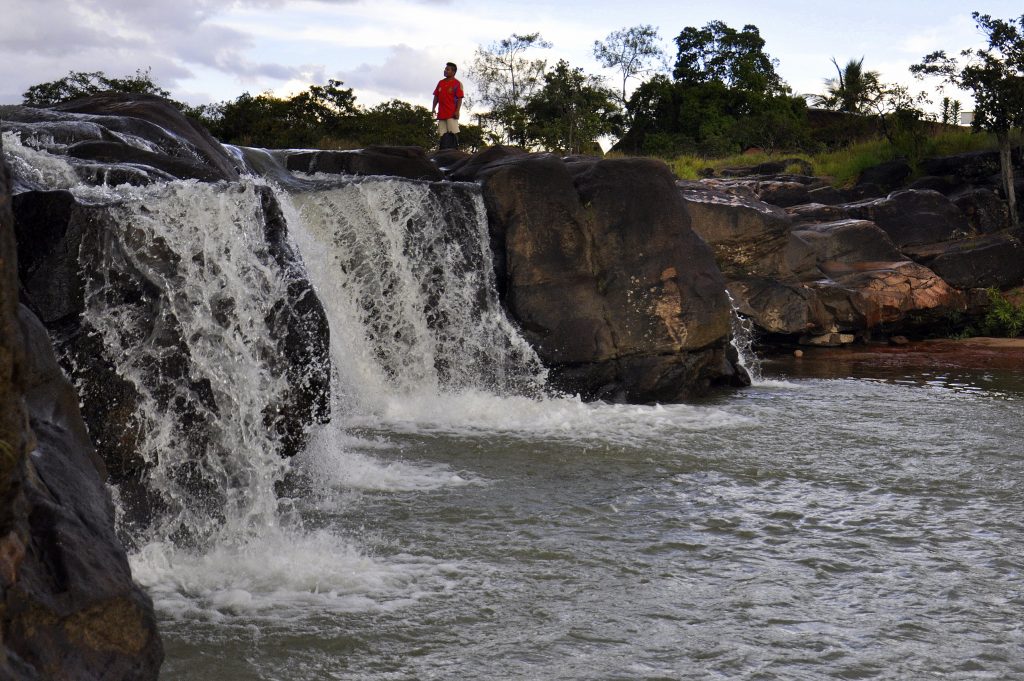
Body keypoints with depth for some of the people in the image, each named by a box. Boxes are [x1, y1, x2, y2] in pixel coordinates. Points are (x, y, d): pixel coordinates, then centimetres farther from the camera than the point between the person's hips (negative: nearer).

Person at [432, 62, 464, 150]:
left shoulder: (457, 84, -4)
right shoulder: (441, 82, 15)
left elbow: (460, 98, -8)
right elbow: (436, 96, 19)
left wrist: (457, 111, -16)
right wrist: (434, 108, 10)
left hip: (451, 113, -6)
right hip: (442, 113, 6)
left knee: (453, 133, -8)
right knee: (443, 134, 6)